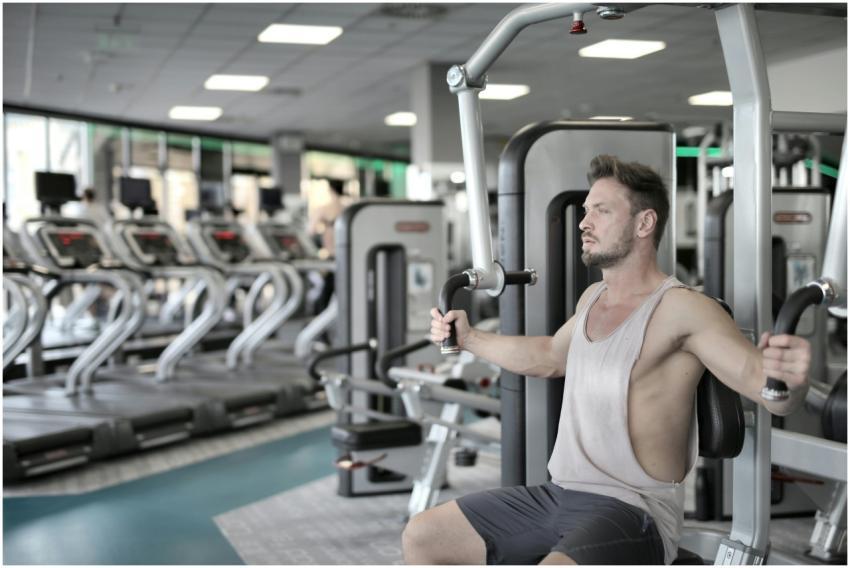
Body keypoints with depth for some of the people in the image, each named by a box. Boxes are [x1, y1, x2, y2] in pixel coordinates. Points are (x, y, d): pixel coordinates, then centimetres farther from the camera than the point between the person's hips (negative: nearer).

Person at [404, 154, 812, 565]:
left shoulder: (680, 308, -14)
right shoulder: (593, 297, 12)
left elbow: (760, 378, -24)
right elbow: (550, 357, 31)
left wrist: (791, 377, -48)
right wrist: (468, 338, 29)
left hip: (633, 510, -9)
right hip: (558, 496, 9)